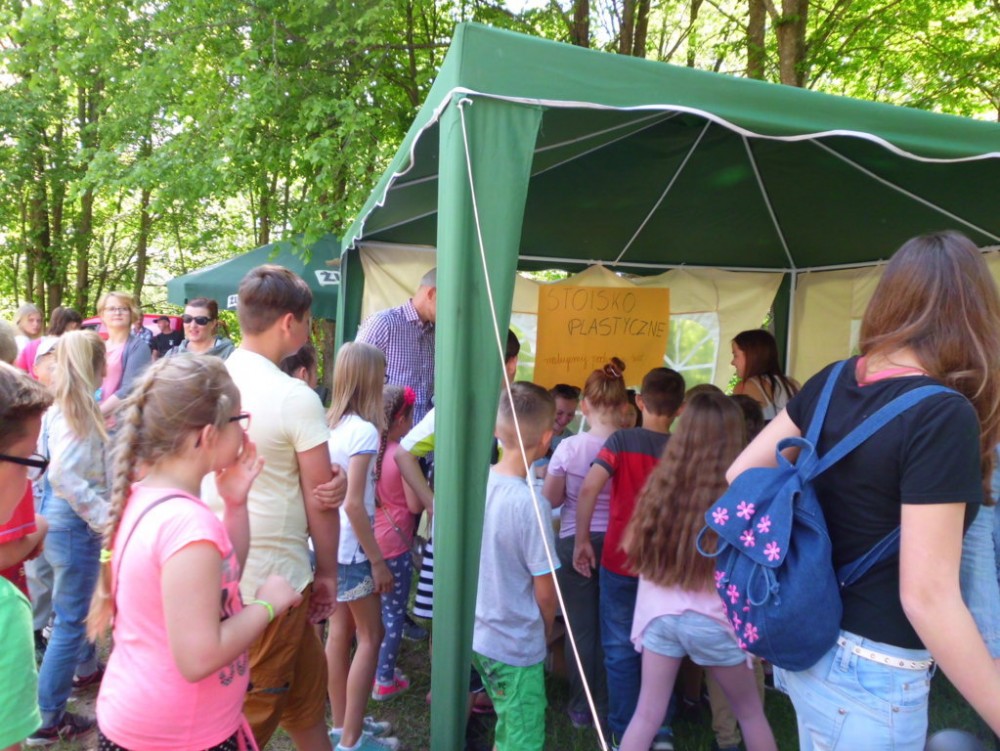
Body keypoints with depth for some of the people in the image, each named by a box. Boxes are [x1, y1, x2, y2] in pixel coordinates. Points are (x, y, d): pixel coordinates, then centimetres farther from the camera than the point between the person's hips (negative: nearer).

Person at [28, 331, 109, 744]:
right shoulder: (77, 409, -19)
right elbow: (65, 474, -28)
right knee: (70, 619, 1)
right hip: (73, 523, -9)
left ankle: (87, 668, 47)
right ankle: (47, 718, 11)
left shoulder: (64, 405, 5)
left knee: (77, 604, 26)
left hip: (62, 518, 9)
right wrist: (106, 517, -24)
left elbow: (59, 465, 5)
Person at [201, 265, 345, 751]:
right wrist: (328, 571, 1)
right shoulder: (297, 398, -18)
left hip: (217, 571, 7)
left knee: (306, 684, 24)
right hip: (273, 580, -7)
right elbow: (321, 500, -12)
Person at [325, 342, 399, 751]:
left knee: (340, 632, 17)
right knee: (370, 636, 6)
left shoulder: (332, 424, 3)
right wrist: (378, 560, -16)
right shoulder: (363, 430, -20)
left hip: (328, 544, 8)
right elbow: (354, 503, -23)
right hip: (351, 548, -8)